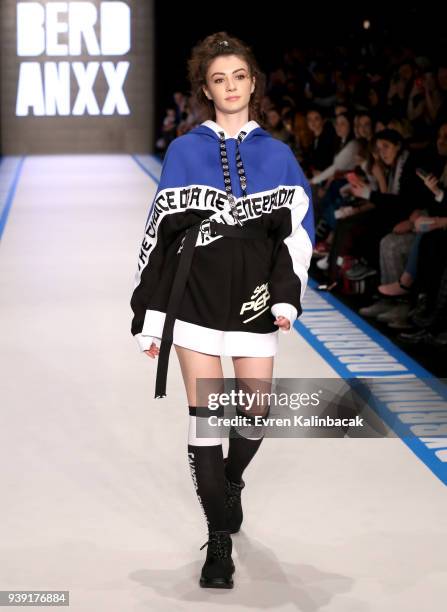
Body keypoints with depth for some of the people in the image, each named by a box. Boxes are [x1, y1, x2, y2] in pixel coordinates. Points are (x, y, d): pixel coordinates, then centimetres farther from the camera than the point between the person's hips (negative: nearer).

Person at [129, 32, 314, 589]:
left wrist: (286, 297, -9)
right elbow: (159, 232, 2)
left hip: (255, 300, 2)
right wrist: (151, 316, 0)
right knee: (205, 416, -3)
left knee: (256, 413, 6)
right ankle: (219, 541, 7)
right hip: (196, 298, -1)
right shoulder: (184, 151, 1)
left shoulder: (277, 155, 5)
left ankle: (230, 481, 41)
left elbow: (298, 229, 5)